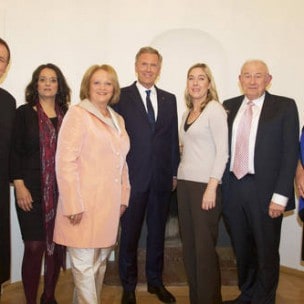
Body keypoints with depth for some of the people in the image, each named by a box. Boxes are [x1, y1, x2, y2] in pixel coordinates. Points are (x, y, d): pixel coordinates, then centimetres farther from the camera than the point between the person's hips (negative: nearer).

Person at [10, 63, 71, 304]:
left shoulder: (66, 116, 9)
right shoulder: (24, 113, 2)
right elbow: (15, 151, -1)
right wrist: (19, 186, -9)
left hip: (61, 191, 3)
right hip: (32, 191, -3)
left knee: (56, 246, 8)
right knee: (35, 247, -2)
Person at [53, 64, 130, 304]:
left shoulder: (118, 119, 15)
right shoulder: (78, 114, -6)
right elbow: (65, 161, -13)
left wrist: (123, 196, 12)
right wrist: (73, 205, -17)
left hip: (109, 205, 7)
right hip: (84, 204, -6)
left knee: (101, 262, 14)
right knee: (84, 264, 1)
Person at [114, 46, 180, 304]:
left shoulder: (169, 99, 11)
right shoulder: (121, 97, -2)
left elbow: (173, 138, 11)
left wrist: (174, 172, 7)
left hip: (162, 177, 4)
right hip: (133, 177, -3)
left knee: (158, 232, 15)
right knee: (130, 234, 8)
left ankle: (155, 281, 33)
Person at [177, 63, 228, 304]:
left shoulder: (215, 109, -6)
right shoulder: (187, 113, 15)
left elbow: (223, 151, -12)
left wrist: (212, 187, -17)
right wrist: (178, 172, 5)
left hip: (206, 184, -7)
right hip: (185, 183, 7)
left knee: (205, 246, -1)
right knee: (189, 244, 10)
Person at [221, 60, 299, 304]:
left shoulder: (285, 106, -2)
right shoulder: (229, 107, 9)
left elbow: (290, 153, -7)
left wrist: (280, 196, -13)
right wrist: (221, 187, 2)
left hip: (264, 191, -3)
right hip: (233, 189, 4)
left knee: (266, 253, 9)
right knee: (242, 250, 18)